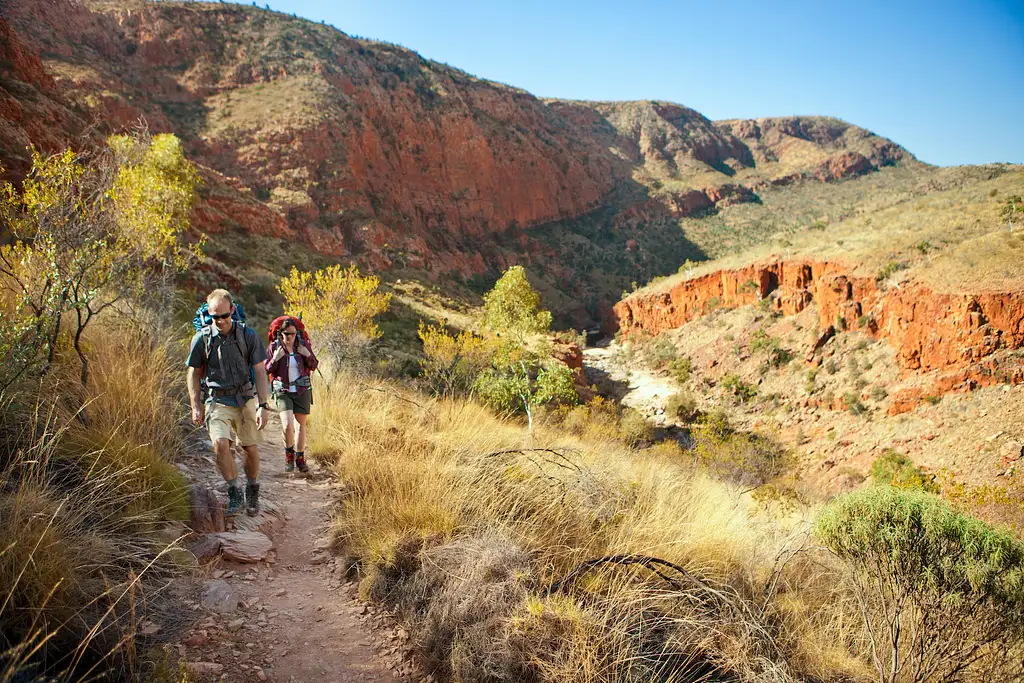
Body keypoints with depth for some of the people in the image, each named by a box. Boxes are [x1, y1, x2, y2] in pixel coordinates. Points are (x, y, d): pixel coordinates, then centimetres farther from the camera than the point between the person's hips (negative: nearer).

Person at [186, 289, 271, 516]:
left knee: (251, 449, 6)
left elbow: (259, 372, -3)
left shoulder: (248, 335, -6)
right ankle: (235, 495, -5)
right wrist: (196, 407, 1)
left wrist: (262, 406, -10)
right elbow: (194, 373, 6)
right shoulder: (202, 338, -5)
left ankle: (253, 492, 30)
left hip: (246, 399, 1)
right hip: (218, 401, -1)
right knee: (221, 445, -21)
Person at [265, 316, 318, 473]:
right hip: (283, 391, -2)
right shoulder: (274, 347, -3)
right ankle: (289, 453, 10)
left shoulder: (303, 345, 0)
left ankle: (300, 458, 22)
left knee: (300, 425, 7)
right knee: (287, 425, -15)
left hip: (302, 390, 2)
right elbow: (266, 370, -2)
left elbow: (314, 366, 2)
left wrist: (307, 355, -16)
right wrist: (275, 359, -20)